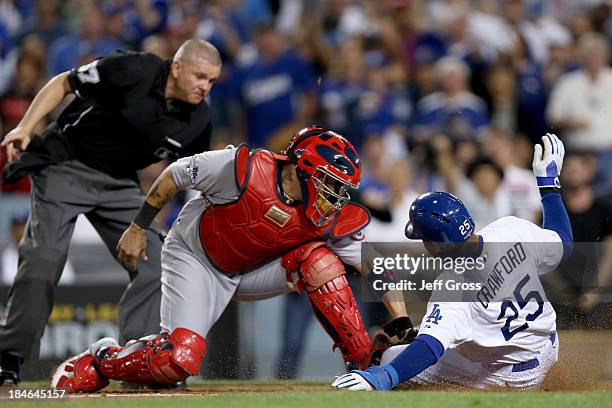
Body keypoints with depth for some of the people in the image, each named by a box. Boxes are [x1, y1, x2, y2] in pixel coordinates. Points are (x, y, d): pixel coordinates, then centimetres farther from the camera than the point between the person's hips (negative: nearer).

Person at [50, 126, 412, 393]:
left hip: (252, 274, 3)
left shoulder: (336, 219, -19)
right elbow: (177, 173, -15)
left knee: (317, 259, -25)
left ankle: (365, 364, -17)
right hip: (195, 257, -3)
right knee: (179, 361, -22)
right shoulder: (248, 169, -29)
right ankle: (99, 361, 6)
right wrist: (139, 228, -9)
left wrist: (402, 323, -30)